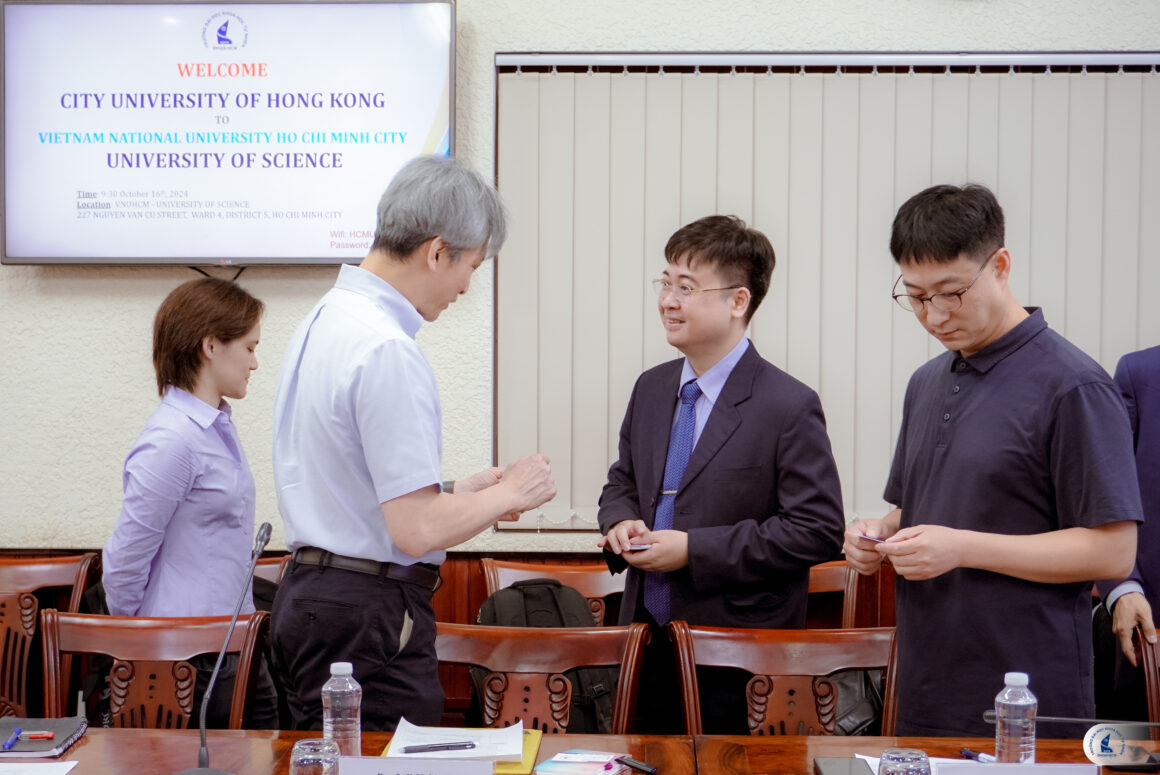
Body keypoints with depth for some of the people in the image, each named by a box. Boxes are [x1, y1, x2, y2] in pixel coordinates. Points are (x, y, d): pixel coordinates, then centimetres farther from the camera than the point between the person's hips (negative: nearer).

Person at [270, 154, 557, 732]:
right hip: (366, 618, -10)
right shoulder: (388, 349, -20)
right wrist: (507, 494, -7)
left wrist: (464, 493, 17)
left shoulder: (323, 321, 11)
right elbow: (417, 530, -23)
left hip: (308, 595, 10)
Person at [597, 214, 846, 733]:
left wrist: (694, 549, -19)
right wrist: (621, 522, -5)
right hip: (646, 638, 6)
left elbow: (819, 530, -16)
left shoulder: (789, 407, -13)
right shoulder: (651, 389, 8)